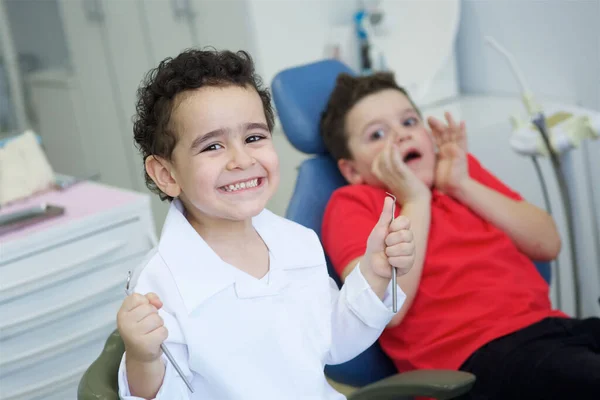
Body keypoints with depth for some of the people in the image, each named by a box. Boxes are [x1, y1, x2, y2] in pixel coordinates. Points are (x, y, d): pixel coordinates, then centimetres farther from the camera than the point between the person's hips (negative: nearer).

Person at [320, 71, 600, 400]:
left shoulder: (461, 167, 21)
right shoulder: (351, 203, 5)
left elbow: (547, 244, 12)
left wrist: (463, 186, 4)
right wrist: (415, 201, -4)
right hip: (477, 351, -7)